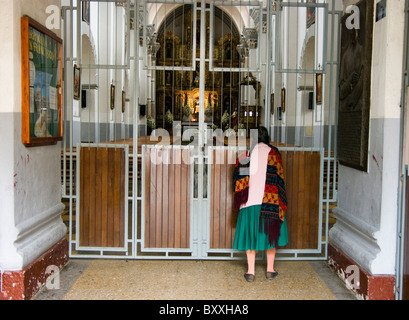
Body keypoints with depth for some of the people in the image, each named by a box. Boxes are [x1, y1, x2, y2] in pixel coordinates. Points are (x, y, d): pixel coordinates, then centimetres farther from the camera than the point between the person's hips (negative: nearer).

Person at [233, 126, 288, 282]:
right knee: (270, 232, 12)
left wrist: (241, 198, 14)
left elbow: (238, 177, 3)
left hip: (249, 201, 1)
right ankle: (270, 270, 18)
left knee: (250, 233, 7)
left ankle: (251, 272, 9)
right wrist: (281, 202, 3)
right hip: (270, 200, -1)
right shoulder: (273, 152, 1)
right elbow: (278, 177, -3)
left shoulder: (245, 153, 5)